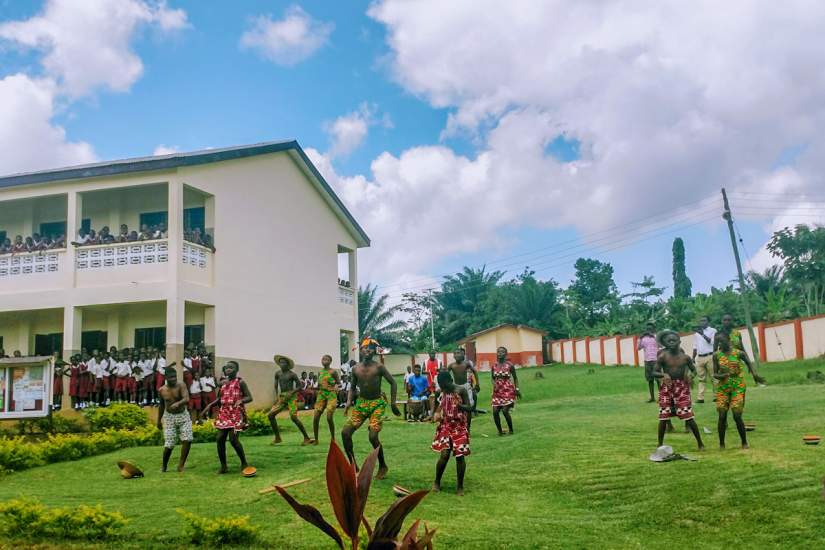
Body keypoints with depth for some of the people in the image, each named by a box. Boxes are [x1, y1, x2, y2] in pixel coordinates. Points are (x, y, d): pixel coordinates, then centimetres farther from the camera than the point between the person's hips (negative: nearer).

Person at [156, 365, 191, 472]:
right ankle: (164, 466, 18)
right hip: (169, 417, 1)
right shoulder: (162, 390, -2)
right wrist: (159, 420, 19)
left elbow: (187, 399, -28)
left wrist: (178, 403, -48)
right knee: (169, 444, -5)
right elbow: (161, 405, 14)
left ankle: (181, 464, -4)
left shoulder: (181, 386, -11)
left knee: (187, 439, -17)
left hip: (183, 415, -1)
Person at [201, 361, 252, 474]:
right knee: (220, 439, -2)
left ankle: (244, 463, 3)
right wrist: (209, 406, 6)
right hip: (224, 413, 6)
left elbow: (249, 397, -9)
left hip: (236, 414, -6)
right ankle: (223, 466, 9)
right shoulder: (223, 383, 13)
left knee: (233, 439, -14)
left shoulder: (240, 382, -3)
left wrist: (241, 400, -28)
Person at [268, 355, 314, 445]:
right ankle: (277, 437, 10)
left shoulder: (292, 374, -7)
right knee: (271, 415, -2)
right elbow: (276, 384, 20)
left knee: (294, 417, -17)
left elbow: (300, 385, -5)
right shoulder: (278, 373, 9)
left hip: (291, 397, -6)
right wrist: (277, 395, 7)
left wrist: (291, 393, -17)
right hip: (282, 397, 6)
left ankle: (306, 438, -8)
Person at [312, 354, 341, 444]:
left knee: (329, 418, -12)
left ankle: (333, 438, 5)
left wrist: (336, 386, -23)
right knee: (316, 417, -2)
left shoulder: (333, 372, -6)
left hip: (331, 395, -5)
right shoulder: (320, 372, 10)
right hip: (321, 395, 5)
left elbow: (339, 382, -3)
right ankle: (315, 439, 9)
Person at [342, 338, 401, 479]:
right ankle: (353, 464, 9)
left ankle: (383, 467, 7)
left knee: (373, 436, -16)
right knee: (345, 432, -7)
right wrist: (349, 402, -2)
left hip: (377, 404, -5)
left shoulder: (379, 367, -10)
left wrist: (393, 403, -6)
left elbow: (393, 382, -3)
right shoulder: (355, 369, 2)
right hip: (361, 403, 5)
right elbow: (352, 387, 14)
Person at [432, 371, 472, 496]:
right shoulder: (441, 392, 1)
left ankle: (460, 486, 12)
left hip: (460, 427, -2)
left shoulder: (461, 390, -10)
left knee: (460, 456, 0)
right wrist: (437, 413, -6)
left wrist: (460, 405, -24)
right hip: (445, 426, 2)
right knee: (444, 454, -6)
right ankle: (437, 482, 13)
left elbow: (470, 408, -8)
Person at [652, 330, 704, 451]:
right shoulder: (663, 356, -5)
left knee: (688, 417, -3)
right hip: (667, 387, 0)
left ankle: (700, 444, 10)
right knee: (663, 417, 1)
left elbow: (693, 370, 13)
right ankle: (660, 445, 14)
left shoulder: (685, 357, -1)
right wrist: (664, 374, -24)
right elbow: (654, 372, -4)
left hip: (682, 387, 0)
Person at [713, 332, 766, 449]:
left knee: (737, 416, -6)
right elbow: (715, 374, 2)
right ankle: (721, 444, 9)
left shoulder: (739, 353, -5)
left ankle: (744, 442, 12)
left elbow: (750, 364, -3)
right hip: (723, 387, 2)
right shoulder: (717, 355, 0)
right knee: (722, 416, -2)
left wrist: (755, 374, -25)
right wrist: (720, 376, -21)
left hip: (738, 387, -2)